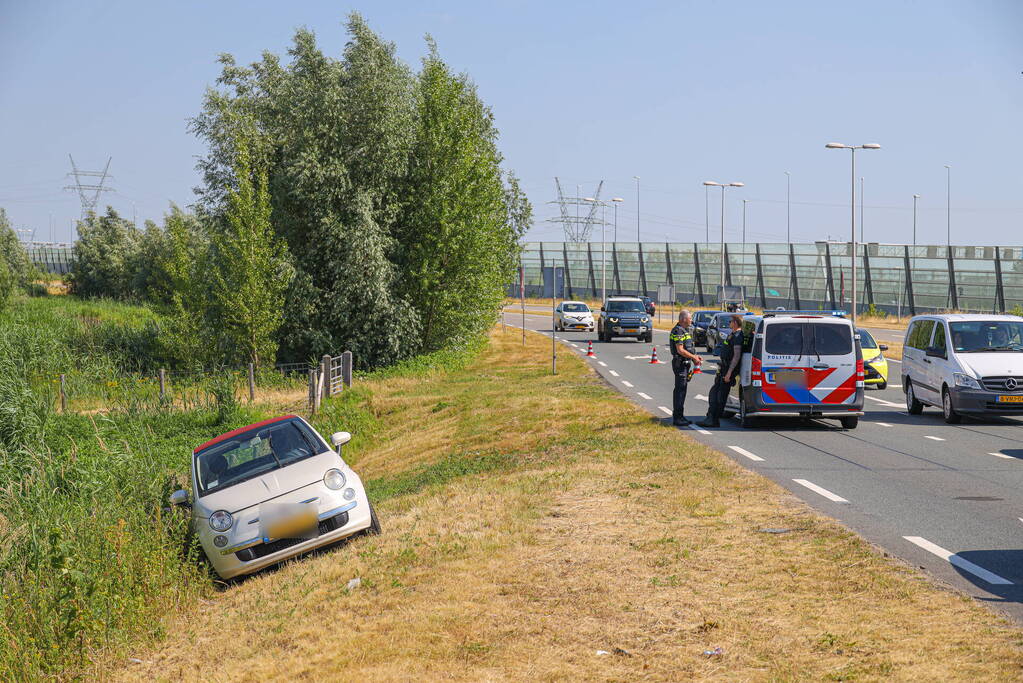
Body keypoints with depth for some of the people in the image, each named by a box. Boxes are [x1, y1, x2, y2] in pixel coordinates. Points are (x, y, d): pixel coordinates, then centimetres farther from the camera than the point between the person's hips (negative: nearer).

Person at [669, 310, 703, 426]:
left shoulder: (685, 330, 17)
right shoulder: (678, 331, -16)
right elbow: (680, 350, -21)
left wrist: (695, 356, 10)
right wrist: (694, 357, -14)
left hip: (685, 363, 10)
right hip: (680, 363, -10)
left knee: (681, 390, 14)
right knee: (680, 390, -9)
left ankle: (679, 416, 21)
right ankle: (677, 418, -8)